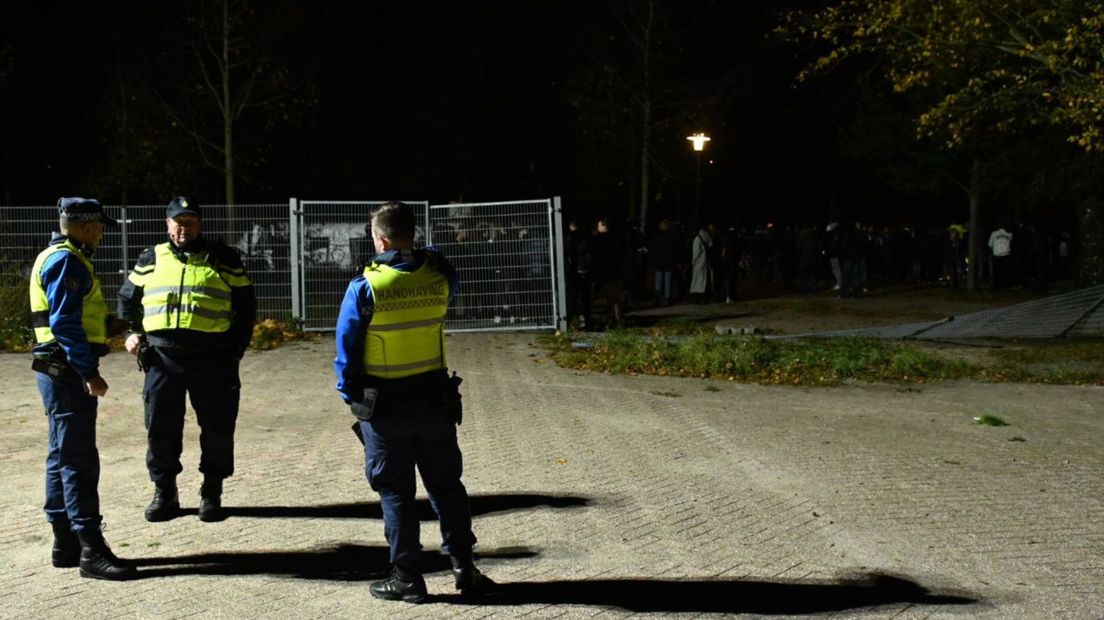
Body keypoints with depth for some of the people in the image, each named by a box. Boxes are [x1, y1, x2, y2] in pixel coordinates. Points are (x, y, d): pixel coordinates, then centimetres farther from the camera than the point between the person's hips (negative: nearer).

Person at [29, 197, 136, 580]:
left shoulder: (60, 258, 18)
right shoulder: (66, 261, -14)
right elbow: (65, 324, -21)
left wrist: (105, 324, 10)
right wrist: (89, 372, -23)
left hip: (62, 371, 11)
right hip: (67, 371, -11)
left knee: (63, 458, 14)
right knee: (80, 461, -10)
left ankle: (65, 544, 21)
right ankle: (92, 551, -10)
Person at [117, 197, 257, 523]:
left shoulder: (224, 258, 8)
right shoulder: (151, 259, 14)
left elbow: (246, 304, 9)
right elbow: (127, 298, 25)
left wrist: (237, 346, 0)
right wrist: (132, 332, 10)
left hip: (212, 357, -1)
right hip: (162, 356, 2)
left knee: (217, 428, 2)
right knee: (161, 427, 4)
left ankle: (212, 493, 16)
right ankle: (164, 492, 18)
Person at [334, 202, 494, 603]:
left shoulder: (365, 288, -14)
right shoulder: (438, 276, -5)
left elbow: (347, 349, -8)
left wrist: (350, 394, 4)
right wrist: (429, 255, 25)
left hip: (384, 405, -3)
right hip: (435, 398, 3)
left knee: (396, 492, 7)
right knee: (445, 484, 15)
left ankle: (407, 577, 12)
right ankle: (464, 566, 16)